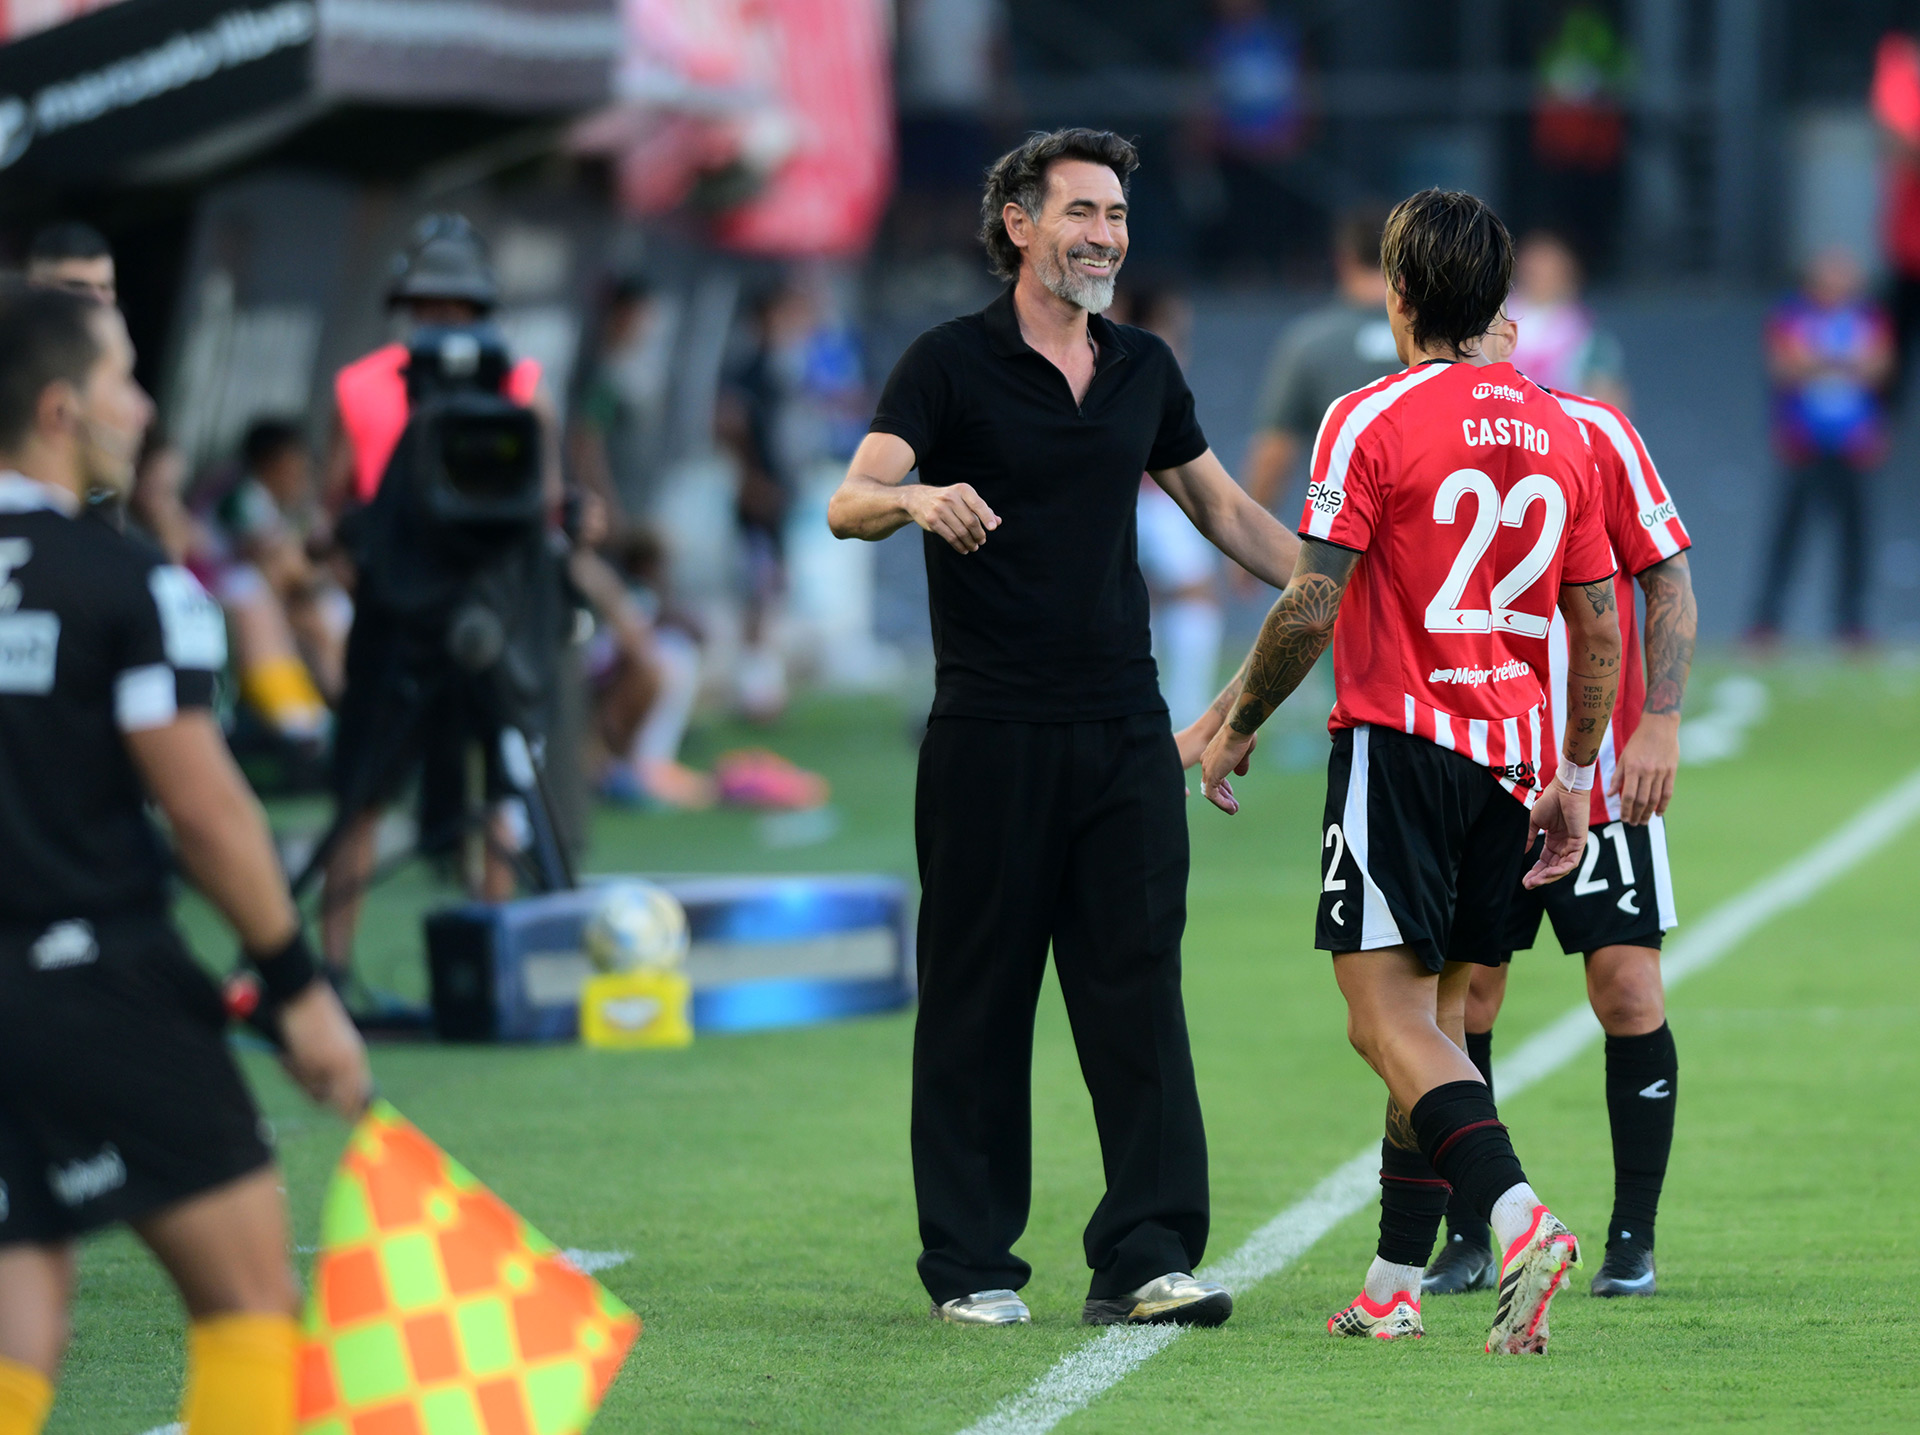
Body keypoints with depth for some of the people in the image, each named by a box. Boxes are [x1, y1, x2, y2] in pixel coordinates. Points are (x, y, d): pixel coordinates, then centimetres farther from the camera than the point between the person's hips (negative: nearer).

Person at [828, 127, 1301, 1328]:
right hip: (991, 729, -4)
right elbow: (848, 501, -14)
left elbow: (1225, 510, 26)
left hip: (1125, 727, 4)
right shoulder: (953, 363, -3)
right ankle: (971, 1264, 6)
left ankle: (1146, 1256, -5)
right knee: (979, 1000, 0)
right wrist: (918, 498, -36)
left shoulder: (1144, 370, 13)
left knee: (1139, 991, -3)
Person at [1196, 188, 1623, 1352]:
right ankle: (1395, 1285, 13)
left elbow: (1310, 606, -12)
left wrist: (1237, 723, 2)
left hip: (1402, 741, -6)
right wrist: (1574, 776, 19)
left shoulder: (1373, 421, -8)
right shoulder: (1559, 432, 10)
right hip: (1514, 758, 6)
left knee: (1389, 1014, -11)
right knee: (1438, 1014, 12)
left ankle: (1517, 1217, -31)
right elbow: (1599, 623, 13)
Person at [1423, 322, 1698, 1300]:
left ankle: (1632, 1243, 6)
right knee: (1460, 1003, -2)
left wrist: (1658, 724, -9)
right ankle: (1466, 1242, 8)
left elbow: (1668, 579, 1)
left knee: (1628, 992, -5)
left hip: (1602, 774, -2)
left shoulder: (1594, 436, -2)